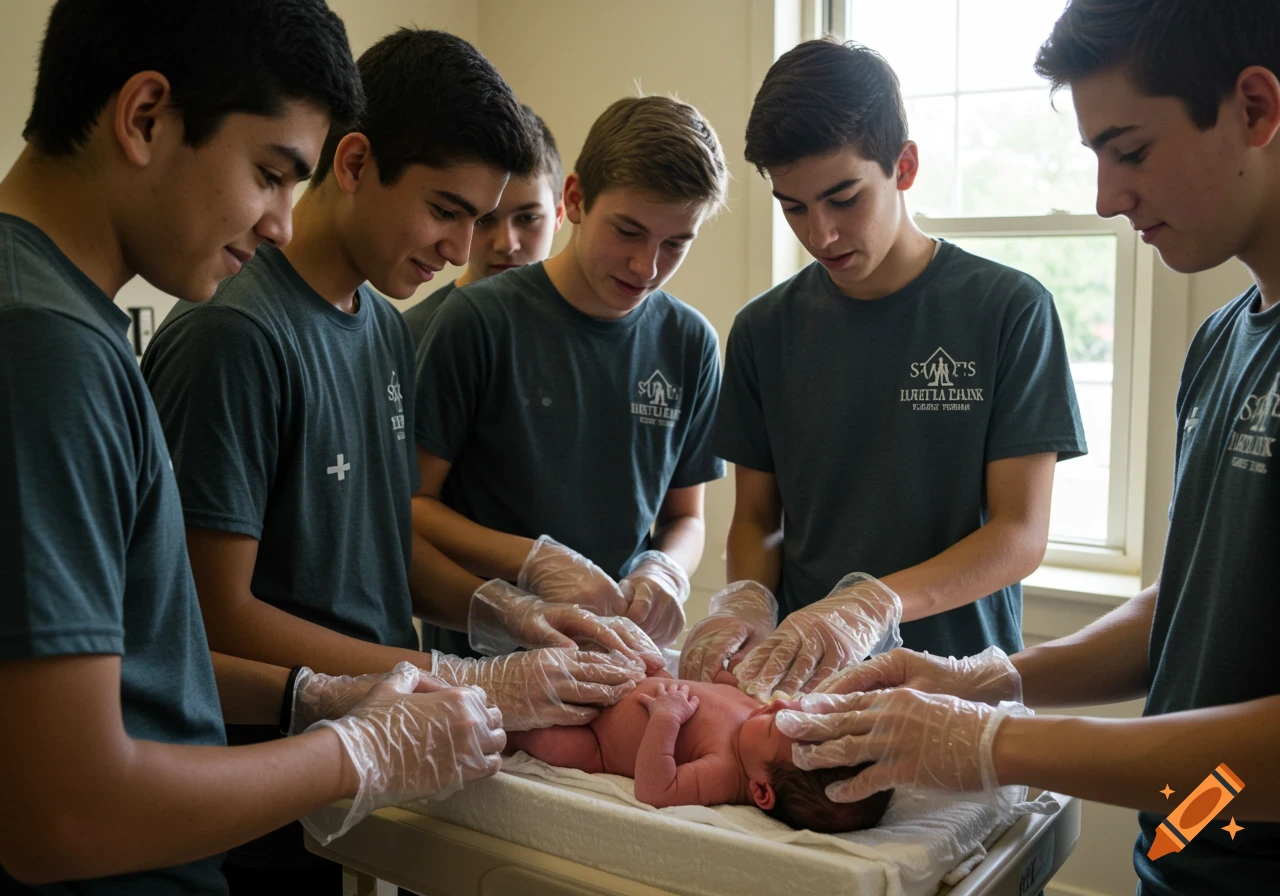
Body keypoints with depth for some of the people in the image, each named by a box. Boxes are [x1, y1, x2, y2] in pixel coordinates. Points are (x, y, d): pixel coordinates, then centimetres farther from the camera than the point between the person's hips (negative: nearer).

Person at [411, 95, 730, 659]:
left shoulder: (689, 343, 9)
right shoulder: (482, 319, -6)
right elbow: (410, 501, -1)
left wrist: (663, 573, -4)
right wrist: (536, 561, -12)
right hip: (481, 664, -3)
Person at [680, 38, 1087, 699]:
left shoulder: (1010, 309, -4)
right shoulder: (764, 330, 6)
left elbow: (1021, 534, -7)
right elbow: (756, 517, 11)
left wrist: (872, 605, -21)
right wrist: (746, 600, -11)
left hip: (960, 681, -1)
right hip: (803, 683, 2)